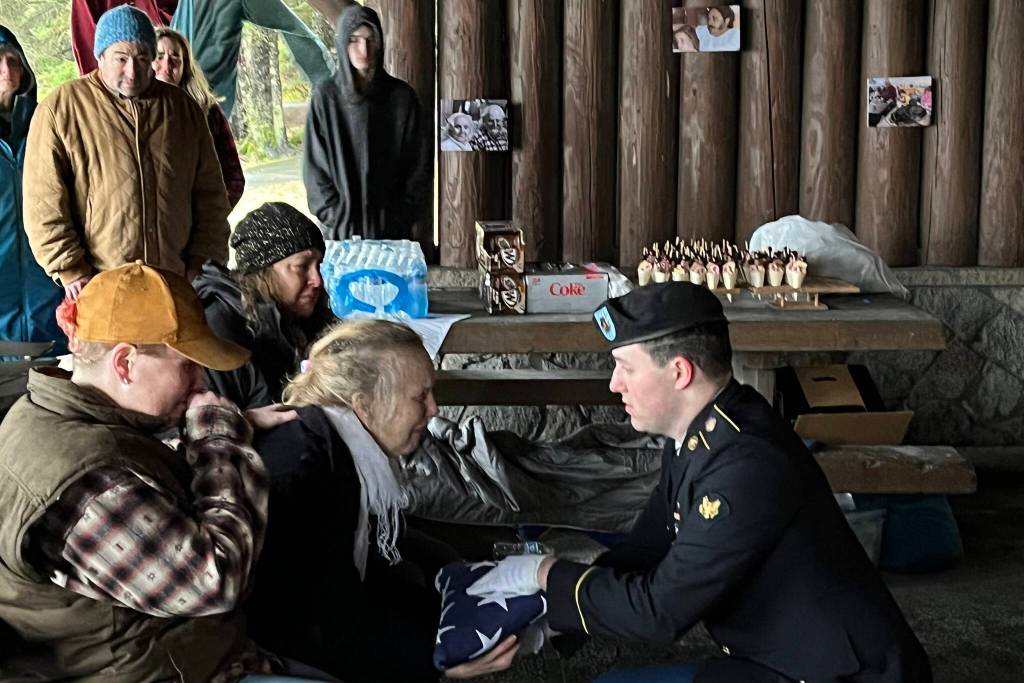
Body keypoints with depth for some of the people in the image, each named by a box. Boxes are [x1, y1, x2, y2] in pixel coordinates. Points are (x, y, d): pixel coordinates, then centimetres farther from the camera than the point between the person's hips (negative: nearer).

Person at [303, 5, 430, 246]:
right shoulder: (325, 97, -3)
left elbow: (418, 164, 1)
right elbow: (314, 167, -3)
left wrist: (402, 218, -6)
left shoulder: (402, 96, -1)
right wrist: (341, 220, -11)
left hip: (393, 228, 1)